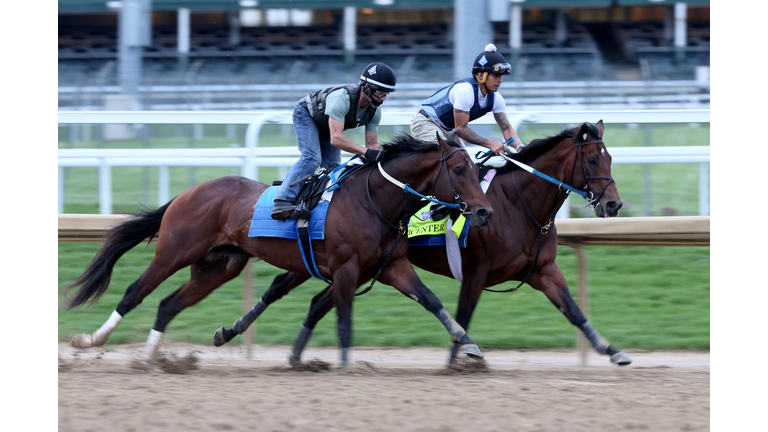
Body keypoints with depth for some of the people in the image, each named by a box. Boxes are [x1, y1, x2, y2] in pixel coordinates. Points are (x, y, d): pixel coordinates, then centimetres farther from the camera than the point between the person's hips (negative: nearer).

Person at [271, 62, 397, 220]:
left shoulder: (375, 111, -20)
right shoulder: (341, 98, -44)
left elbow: (372, 144, -11)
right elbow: (335, 139, -49)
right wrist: (366, 152, -54)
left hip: (326, 126, 8)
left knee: (332, 166, -3)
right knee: (312, 158, -25)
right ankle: (283, 201, -32)